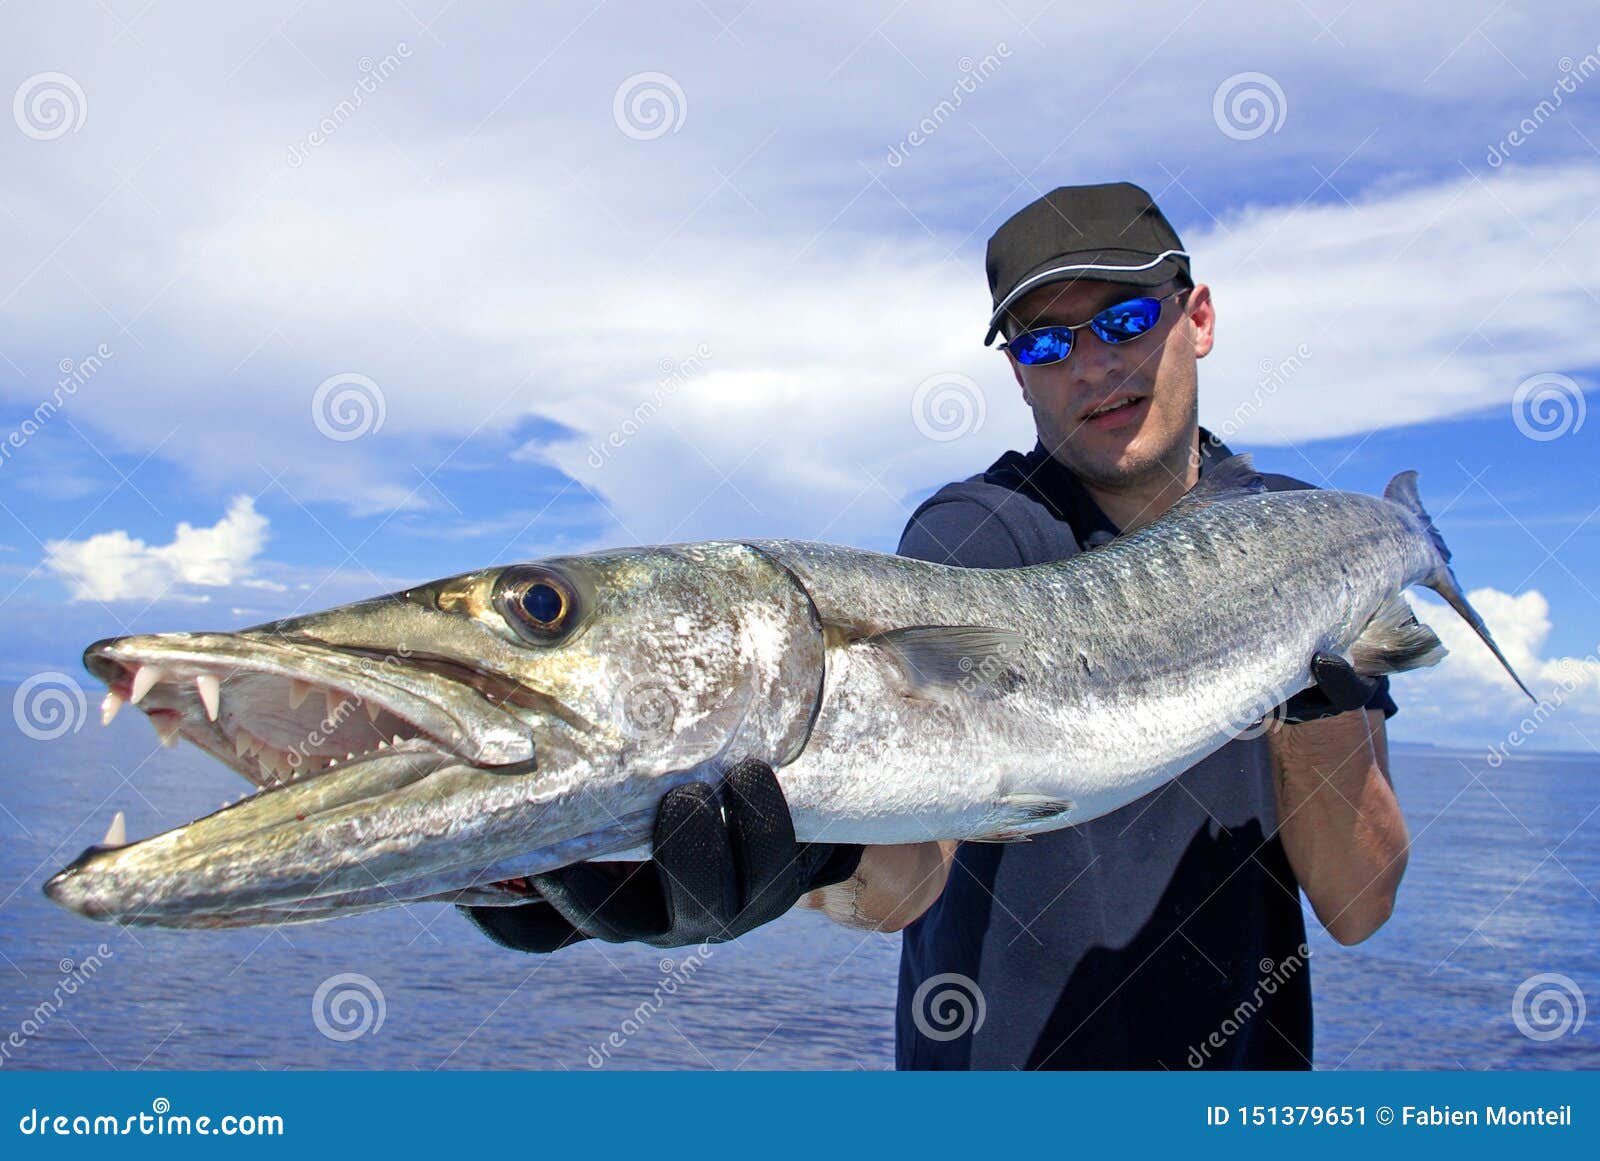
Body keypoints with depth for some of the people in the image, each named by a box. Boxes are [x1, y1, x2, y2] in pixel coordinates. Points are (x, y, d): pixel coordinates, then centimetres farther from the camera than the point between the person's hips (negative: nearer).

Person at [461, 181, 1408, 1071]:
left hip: (1248, 1052, 4)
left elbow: (1358, 907, -7)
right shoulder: (975, 535, -16)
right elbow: (908, 874, -31)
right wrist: (812, 846, -50)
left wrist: (1318, 692, -21)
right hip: (1009, 1058, -3)